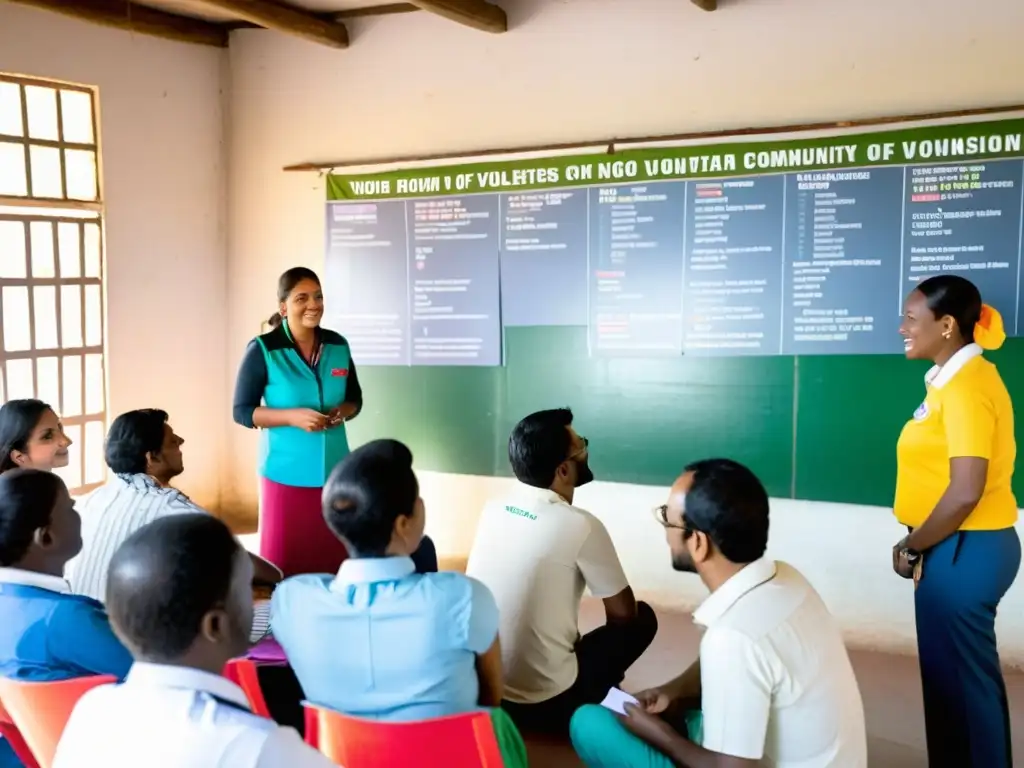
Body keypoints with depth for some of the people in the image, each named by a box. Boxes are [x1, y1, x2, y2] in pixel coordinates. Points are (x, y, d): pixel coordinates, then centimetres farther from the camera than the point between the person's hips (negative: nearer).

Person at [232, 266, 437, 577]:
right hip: (286, 474, -4)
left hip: (334, 472, 4)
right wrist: (293, 416, -19)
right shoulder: (262, 350, -8)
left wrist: (343, 412, -8)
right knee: (284, 560, 2)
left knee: (335, 560, 9)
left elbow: (355, 398, 15)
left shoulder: (338, 346, 4)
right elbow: (241, 411, -6)